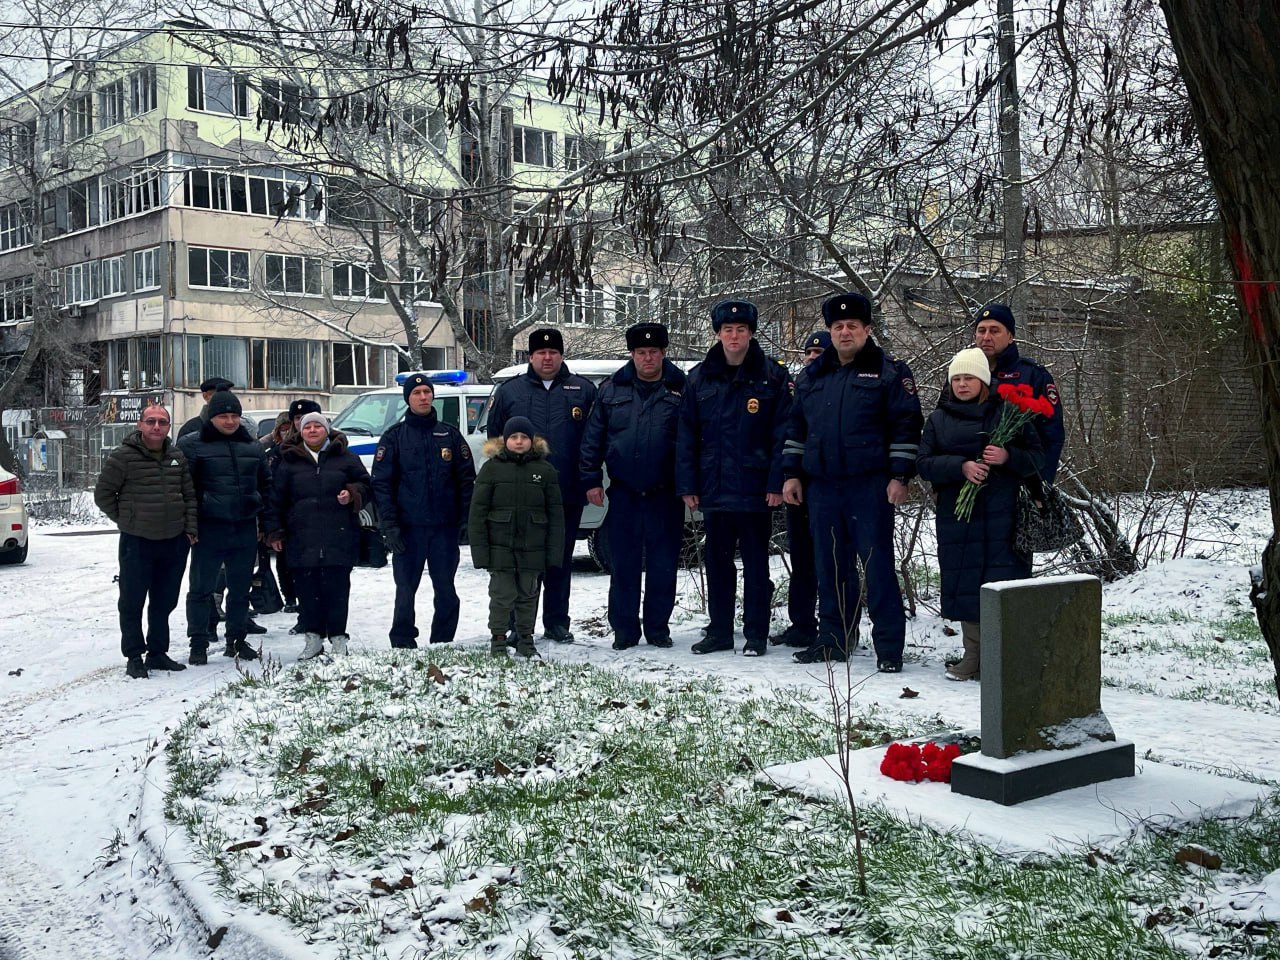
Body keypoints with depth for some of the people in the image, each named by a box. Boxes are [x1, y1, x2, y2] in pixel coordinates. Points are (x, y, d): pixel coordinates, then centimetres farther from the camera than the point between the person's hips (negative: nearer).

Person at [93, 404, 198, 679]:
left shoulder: (177, 456, 7)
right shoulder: (123, 456, -8)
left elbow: (190, 495, 13)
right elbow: (103, 493, -2)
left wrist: (190, 528, 4)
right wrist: (125, 520, -1)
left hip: (174, 541, 5)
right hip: (137, 542, -4)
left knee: (165, 602, 12)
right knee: (132, 602, 2)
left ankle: (158, 653, 24)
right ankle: (134, 657, 11)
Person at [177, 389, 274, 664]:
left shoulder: (254, 447, 12)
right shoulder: (192, 445, -2)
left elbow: (265, 488, 15)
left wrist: (269, 527, 10)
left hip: (245, 529, 4)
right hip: (209, 530, -4)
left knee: (240, 588, 12)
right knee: (201, 588, 2)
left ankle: (237, 640, 24)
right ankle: (199, 643, 10)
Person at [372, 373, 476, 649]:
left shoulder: (450, 435, 9)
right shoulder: (394, 436, 4)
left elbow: (467, 479, 8)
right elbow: (381, 483, -1)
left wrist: (466, 519, -2)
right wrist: (389, 525, -10)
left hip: (445, 527, 2)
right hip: (409, 527, -2)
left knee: (446, 590, 6)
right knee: (406, 590, 2)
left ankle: (443, 644, 16)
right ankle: (403, 644, 11)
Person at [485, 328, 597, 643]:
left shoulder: (583, 390, 7)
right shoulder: (508, 392, 7)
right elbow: (495, 440, 9)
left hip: (568, 494, 1)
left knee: (561, 560, 9)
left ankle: (557, 622, 17)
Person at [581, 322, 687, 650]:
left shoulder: (681, 389, 1)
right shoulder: (612, 389, 6)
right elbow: (593, 437, 8)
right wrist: (592, 480, 2)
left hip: (665, 495, -1)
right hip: (623, 495, 1)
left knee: (663, 566, 5)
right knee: (623, 565, 6)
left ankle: (658, 628, 17)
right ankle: (624, 629, 15)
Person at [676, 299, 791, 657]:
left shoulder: (773, 377, -2)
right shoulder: (700, 378, 7)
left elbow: (782, 435, -5)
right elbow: (686, 435, 7)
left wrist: (776, 483, -12)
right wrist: (687, 485, 0)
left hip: (755, 489, -3)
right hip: (713, 489, 4)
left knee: (755, 563, 5)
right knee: (717, 562, 12)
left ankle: (756, 634, 12)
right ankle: (719, 631, 21)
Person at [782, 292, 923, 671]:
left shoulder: (889, 372, 1)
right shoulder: (813, 375, 16)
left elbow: (907, 426, -4)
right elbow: (797, 428, 20)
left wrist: (899, 476, -11)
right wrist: (793, 473, 13)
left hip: (870, 485, -5)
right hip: (821, 485, 5)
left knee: (877, 565, -6)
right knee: (830, 567, 10)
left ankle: (889, 647, -1)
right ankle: (834, 640, 20)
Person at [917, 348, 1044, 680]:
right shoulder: (939, 419, 13)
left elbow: (1037, 458, 4)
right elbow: (924, 463, 3)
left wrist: (1008, 457, -16)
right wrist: (961, 466, -13)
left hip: (1002, 516, -2)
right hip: (957, 516, 3)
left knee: (1003, 583, -7)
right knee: (964, 584, 4)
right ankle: (974, 655, 14)